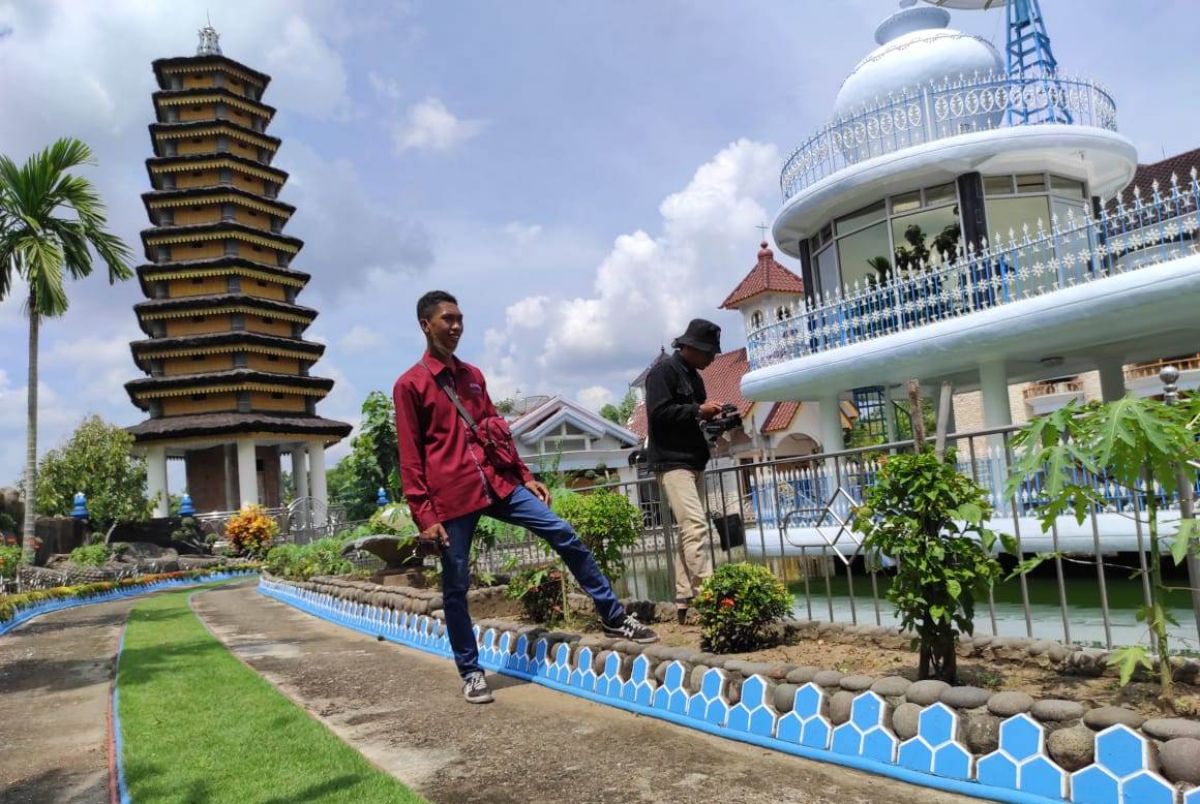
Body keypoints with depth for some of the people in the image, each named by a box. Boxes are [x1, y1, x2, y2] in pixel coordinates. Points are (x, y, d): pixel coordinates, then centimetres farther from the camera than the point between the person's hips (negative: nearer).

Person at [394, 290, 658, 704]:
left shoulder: (473, 375, 16)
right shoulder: (410, 385, -2)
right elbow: (410, 458, -5)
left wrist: (526, 477, 15)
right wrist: (425, 516, -10)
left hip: (498, 482, 5)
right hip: (451, 495, -5)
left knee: (566, 537, -1)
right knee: (455, 588, 3)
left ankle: (614, 619, 9)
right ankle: (471, 672, 20)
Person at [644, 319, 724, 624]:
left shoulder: (693, 376, 19)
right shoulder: (663, 371, -8)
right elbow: (659, 413, -19)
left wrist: (711, 416, 5)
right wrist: (699, 411, -17)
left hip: (693, 461, 10)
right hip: (672, 461, -9)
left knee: (688, 530, 8)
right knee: (695, 525, -18)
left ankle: (684, 602, 12)